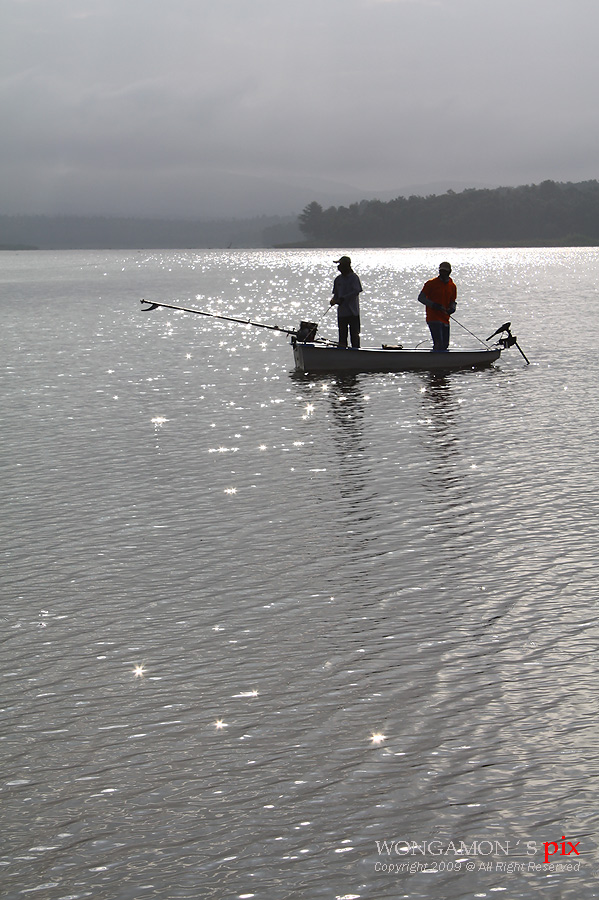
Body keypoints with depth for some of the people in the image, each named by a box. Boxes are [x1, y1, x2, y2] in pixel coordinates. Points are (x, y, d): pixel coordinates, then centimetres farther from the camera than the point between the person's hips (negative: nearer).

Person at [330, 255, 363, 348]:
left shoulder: (354, 277, -6)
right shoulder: (338, 279, 12)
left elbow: (356, 291, -17)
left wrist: (343, 299, -22)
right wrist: (334, 300, -5)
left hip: (353, 312, -6)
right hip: (341, 312, 6)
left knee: (354, 335, -2)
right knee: (342, 335, 8)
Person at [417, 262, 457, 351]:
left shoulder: (452, 287, 12)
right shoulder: (432, 283, -3)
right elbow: (421, 297, -5)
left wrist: (452, 308, -7)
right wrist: (434, 305, -18)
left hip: (445, 319, 6)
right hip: (433, 318, -6)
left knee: (445, 344, 7)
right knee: (439, 343, -18)